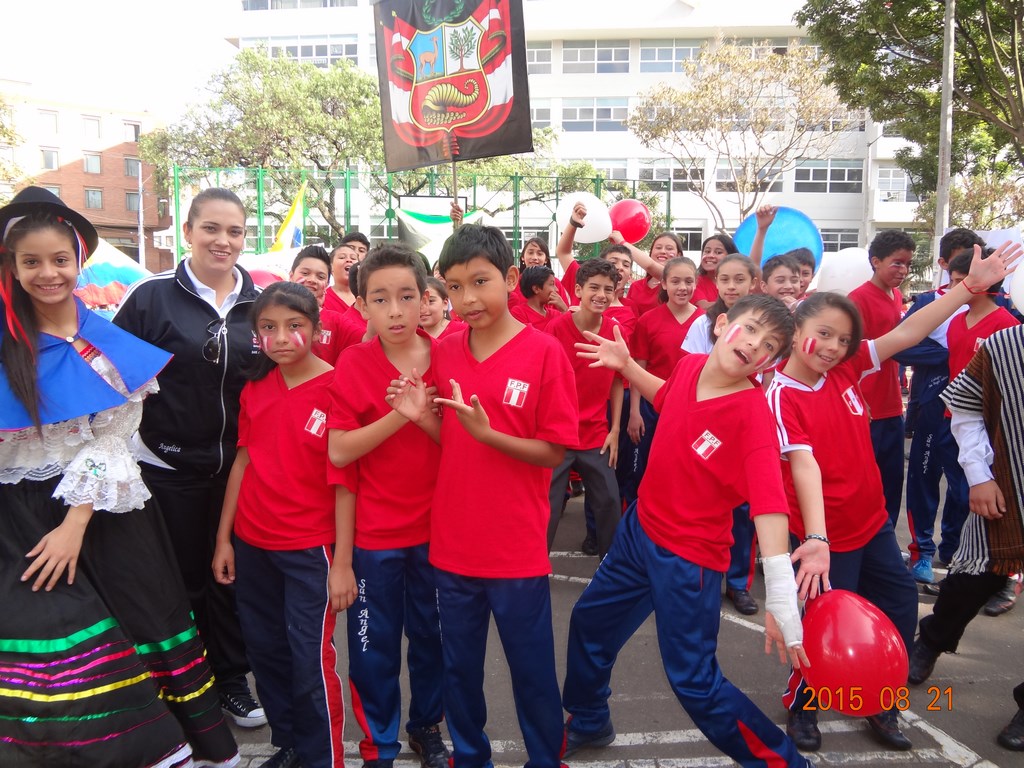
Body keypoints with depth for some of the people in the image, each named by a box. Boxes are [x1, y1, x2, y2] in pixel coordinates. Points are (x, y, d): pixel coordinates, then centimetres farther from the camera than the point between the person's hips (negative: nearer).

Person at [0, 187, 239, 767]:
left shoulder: (109, 342, 1)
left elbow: (111, 440, -4)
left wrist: (76, 523, -11)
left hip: (102, 511, 0)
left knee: (142, 625, 3)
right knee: (49, 645, -2)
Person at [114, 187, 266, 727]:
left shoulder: (258, 303, 2)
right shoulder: (151, 296, -8)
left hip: (238, 466, 3)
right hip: (168, 467, -2)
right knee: (181, 580, 11)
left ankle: (232, 680, 31)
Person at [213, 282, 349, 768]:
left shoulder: (336, 389, -13)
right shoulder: (255, 389, 4)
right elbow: (243, 462, 10)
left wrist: (341, 562, -13)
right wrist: (224, 538, 9)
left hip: (309, 550, -6)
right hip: (251, 544, 6)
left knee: (311, 660, 1)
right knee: (265, 651, 17)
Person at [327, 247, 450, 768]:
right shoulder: (353, 363, -10)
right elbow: (338, 451, -16)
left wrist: (426, 416, -22)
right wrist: (398, 415, -25)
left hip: (435, 527, 2)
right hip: (374, 532, -2)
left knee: (431, 636, 18)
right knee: (374, 646, 11)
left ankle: (426, 726, 40)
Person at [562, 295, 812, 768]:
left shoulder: (754, 414, -25)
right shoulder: (689, 366, -7)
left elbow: (769, 506, -35)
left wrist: (781, 602, -41)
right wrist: (626, 366, 6)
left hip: (689, 558, -7)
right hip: (639, 529, 8)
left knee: (694, 682, 1)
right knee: (590, 621, 24)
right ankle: (588, 722, 51)